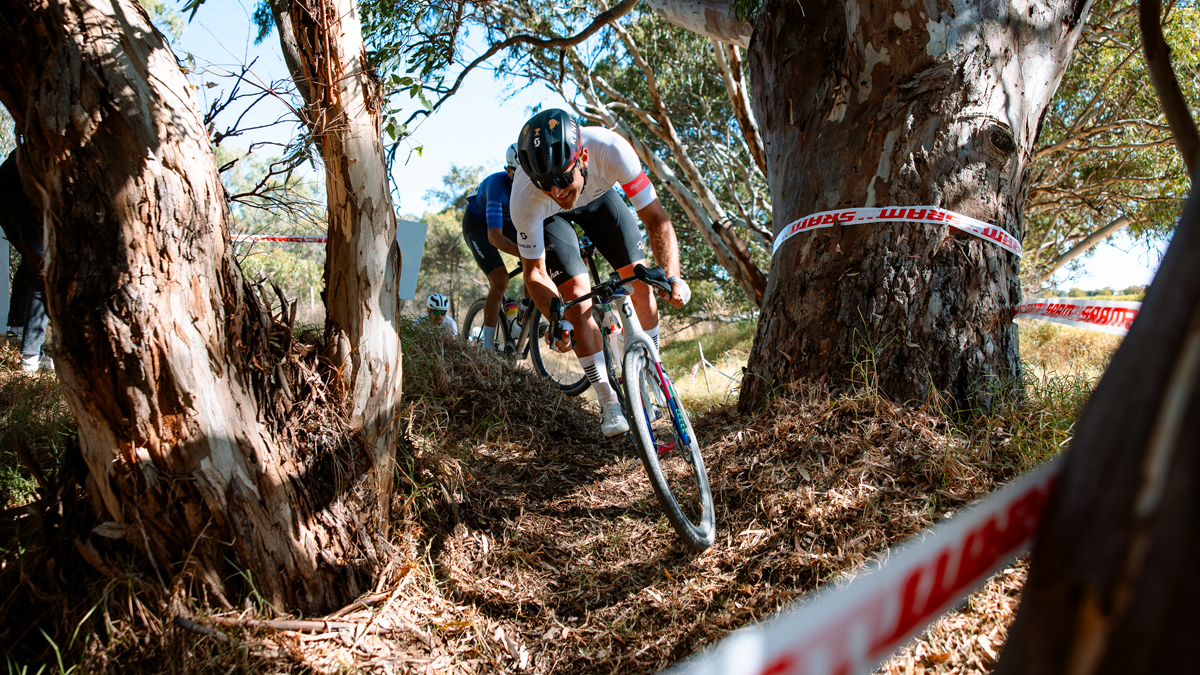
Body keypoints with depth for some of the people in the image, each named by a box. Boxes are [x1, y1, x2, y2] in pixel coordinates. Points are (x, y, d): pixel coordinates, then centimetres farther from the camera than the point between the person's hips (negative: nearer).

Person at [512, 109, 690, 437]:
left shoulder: (610, 149, -41)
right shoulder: (525, 197, -39)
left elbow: (656, 218, -34)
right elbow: (535, 271, -26)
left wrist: (672, 276, -48)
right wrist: (558, 321, -41)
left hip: (599, 196, 2)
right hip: (549, 217, -1)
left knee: (641, 281, -8)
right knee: (578, 298, -16)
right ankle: (609, 403, -1)